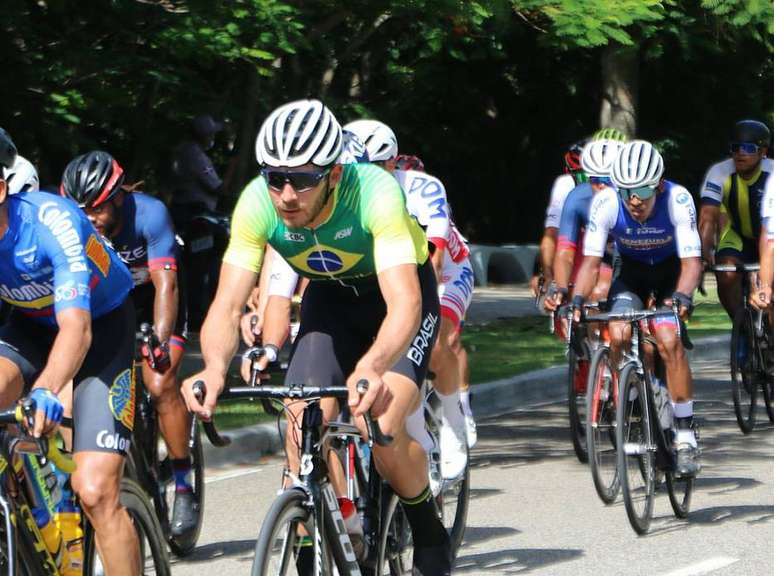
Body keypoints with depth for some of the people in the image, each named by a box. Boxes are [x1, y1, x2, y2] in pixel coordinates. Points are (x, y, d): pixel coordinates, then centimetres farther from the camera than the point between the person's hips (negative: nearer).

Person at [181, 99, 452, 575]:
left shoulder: (374, 192, -38)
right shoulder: (257, 204, -27)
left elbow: (404, 302, -47)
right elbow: (228, 305, -28)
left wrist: (372, 368, -66)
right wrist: (215, 368, -50)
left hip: (399, 291, -4)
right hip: (331, 298, 4)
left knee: (383, 430, -22)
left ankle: (430, 536, 5)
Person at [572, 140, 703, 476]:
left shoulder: (677, 200, -32)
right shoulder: (605, 203, -28)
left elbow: (691, 261, -33)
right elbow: (591, 260, -26)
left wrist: (682, 296, -51)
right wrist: (577, 301, -41)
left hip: (671, 271, -2)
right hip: (632, 271, 2)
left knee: (668, 341, -24)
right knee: (618, 336, -24)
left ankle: (685, 435, -15)